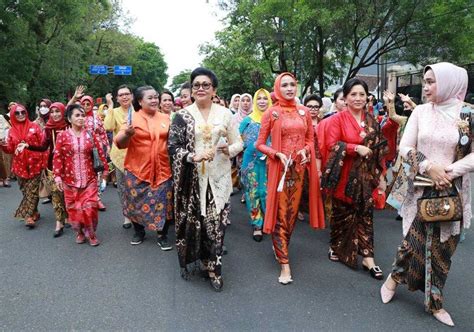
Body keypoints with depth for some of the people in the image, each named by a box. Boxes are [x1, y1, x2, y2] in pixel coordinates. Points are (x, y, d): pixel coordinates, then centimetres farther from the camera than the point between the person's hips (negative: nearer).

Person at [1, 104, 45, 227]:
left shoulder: (34, 126, 0)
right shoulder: (12, 131, 8)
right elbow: (10, 149, 7)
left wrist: (44, 161, -11)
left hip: (34, 164, -3)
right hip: (20, 165, 3)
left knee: (32, 191, -6)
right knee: (26, 191, 9)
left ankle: (29, 216, -4)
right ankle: (33, 213, 23)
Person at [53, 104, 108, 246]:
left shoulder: (90, 134, 1)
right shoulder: (62, 135, -3)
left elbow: (100, 151, 4)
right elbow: (57, 157, -3)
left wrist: (105, 168, 3)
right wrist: (57, 175, -8)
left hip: (89, 178, 0)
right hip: (70, 179, 0)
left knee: (90, 207, -2)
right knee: (73, 207, 8)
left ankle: (91, 233, 16)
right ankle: (79, 232, 27)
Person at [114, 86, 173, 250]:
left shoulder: (166, 118, 7)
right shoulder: (133, 118, -3)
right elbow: (120, 143, -9)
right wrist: (127, 134, -29)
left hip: (162, 169, 2)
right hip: (137, 169, -2)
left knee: (163, 203, 4)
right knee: (137, 202, 11)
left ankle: (162, 235, 22)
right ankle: (139, 231, 34)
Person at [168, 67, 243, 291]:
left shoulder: (225, 114, 4)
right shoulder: (182, 115, 1)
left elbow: (238, 143, 9)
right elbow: (173, 147, -6)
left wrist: (229, 149, -14)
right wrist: (194, 156, -23)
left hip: (217, 178, 1)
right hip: (191, 178, -1)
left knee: (215, 223, 1)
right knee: (190, 220, 6)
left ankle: (213, 267, 16)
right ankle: (186, 261, 29)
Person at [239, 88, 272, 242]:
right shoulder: (248, 120, 4)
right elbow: (243, 140, 3)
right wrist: (258, 146, -12)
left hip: (270, 161, 1)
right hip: (253, 161, 0)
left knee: (269, 191, 3)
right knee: (254, 192, 2)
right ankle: (257, 225, 10)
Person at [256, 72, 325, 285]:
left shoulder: (304, 111, 7)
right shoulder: (271, 113, -3)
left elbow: (310, 139, 13)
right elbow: (260, 144, -2)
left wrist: (306, 151, -8)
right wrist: (278, 154, -17)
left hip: (299, 167, 4)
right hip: (279, 168, -4)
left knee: (292, 212, 13)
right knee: (280, 214, -2)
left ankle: (280, 246, 35)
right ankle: (284, 263, 2)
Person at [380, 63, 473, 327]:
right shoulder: (421, 112, 1)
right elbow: (405, 148, -1)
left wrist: (449, 172, -18)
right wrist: (428, 167, -14)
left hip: (452, 192, 0)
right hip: (420, 189, 0)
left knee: (443, 246, 9)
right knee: (413, 238, 3)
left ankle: (434, 301, 26)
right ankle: (395, 277, 31)